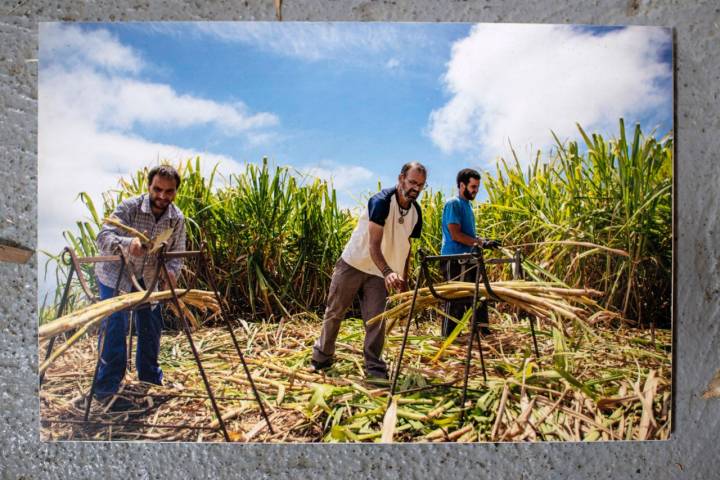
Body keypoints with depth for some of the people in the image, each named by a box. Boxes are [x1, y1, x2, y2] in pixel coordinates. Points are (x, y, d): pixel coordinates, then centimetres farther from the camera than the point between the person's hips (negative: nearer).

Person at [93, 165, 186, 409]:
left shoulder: (178, 219, -12)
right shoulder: (129, 207, -26)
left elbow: (176, 253, -9)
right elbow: (103, 237, -37)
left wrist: (171, 271, -32)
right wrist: (128, 244, -58)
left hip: (146, 278, 5)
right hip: (114, 274, -5)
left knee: (151, 326, 11)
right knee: (115, 327, -13)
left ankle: (151, 379, 29)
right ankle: (106, 389, -2)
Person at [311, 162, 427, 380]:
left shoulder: (415, 212, -1)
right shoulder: (381, 201, -23)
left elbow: (405, 245, 10)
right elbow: (374, 245, -31)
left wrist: (404, 278, 4)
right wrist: (388, 272, -46)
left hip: (379, 272, 5)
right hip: (353, 263, -5)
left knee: (376, 320, 1)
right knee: (334, 313, 6)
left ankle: (374, 368, 10)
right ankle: (321, 358, 21)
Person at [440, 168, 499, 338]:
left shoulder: (467, 204, 18)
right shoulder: (453, 204, -10)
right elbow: (456, 235, -19)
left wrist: (484, 242, 9)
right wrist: (481, 243, -17)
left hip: (467, 259, 9)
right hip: (454, 260, -9)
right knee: (455, 302, -5)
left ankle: (484, 334, 22)